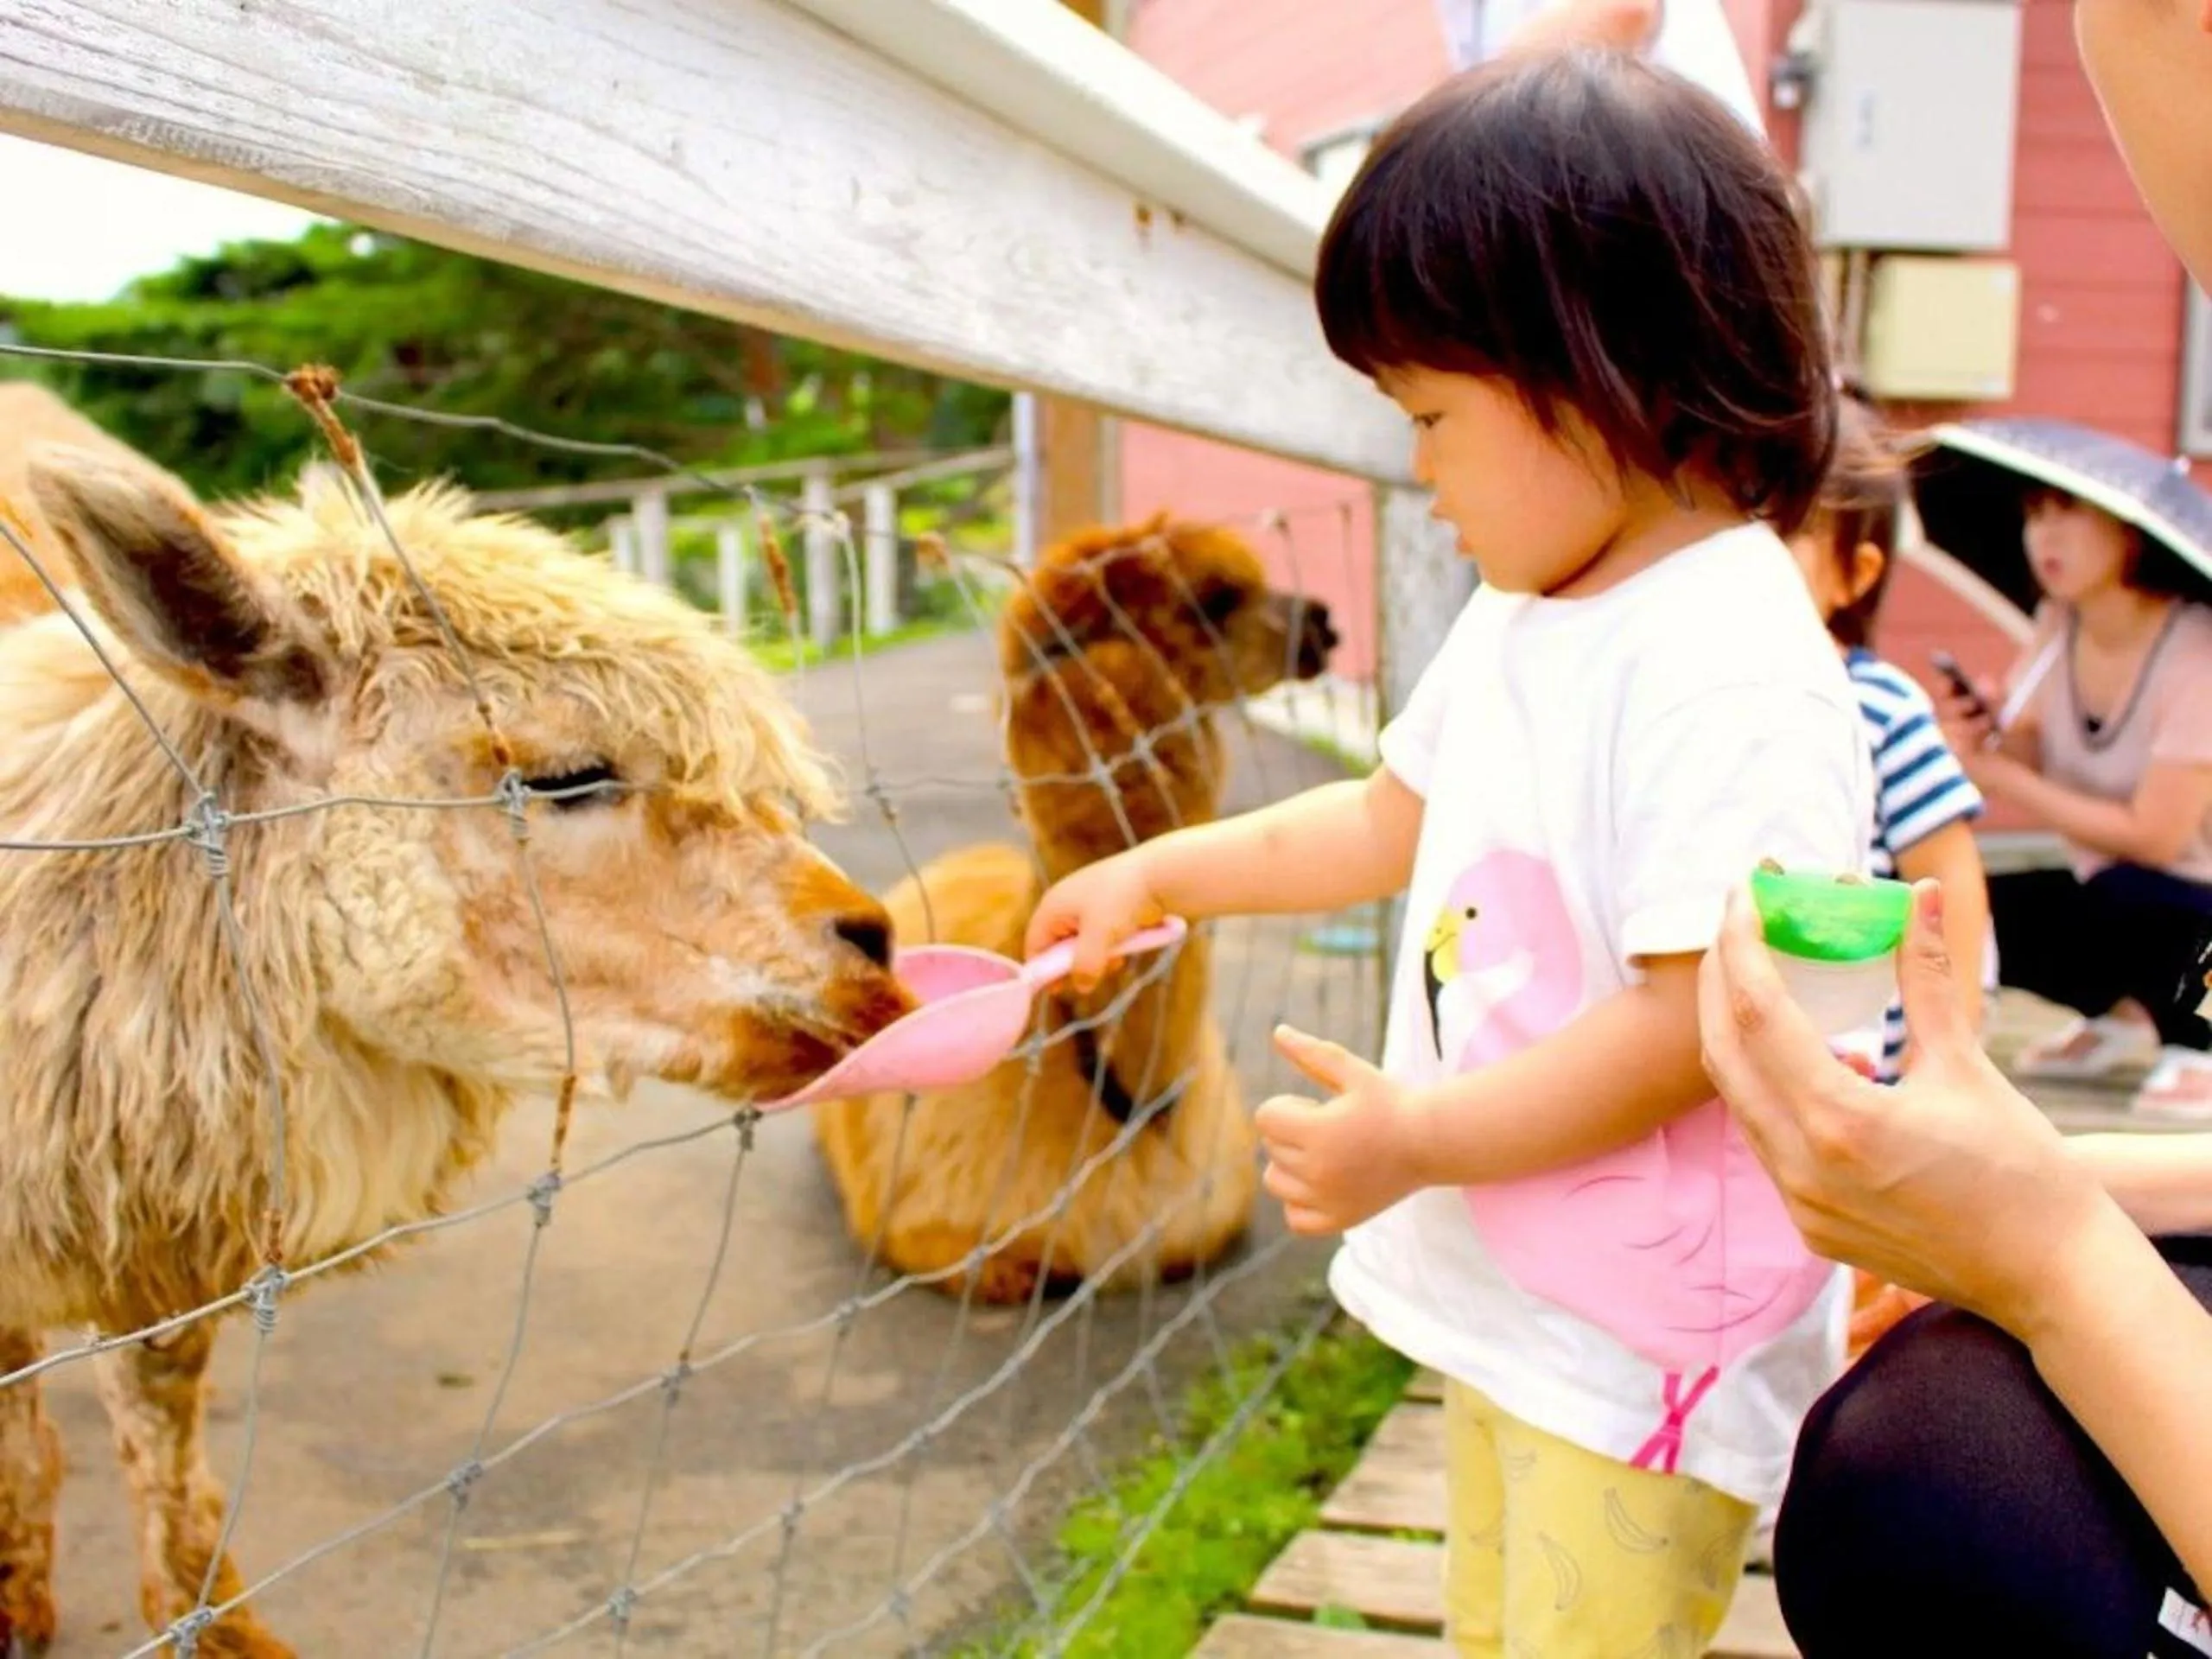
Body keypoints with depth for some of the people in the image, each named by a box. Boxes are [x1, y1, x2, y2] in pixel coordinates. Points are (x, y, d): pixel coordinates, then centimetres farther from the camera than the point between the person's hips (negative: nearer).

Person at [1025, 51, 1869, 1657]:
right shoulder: (1519, 620, 5)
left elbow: (1700, 1015, -28)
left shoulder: (1732, 669, -25)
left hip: (1649, 1331, -9)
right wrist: (1160, 873, 19)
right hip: (1510, 1283, 9)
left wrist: (1416, 1138, -22)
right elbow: (1393, 817, 19)